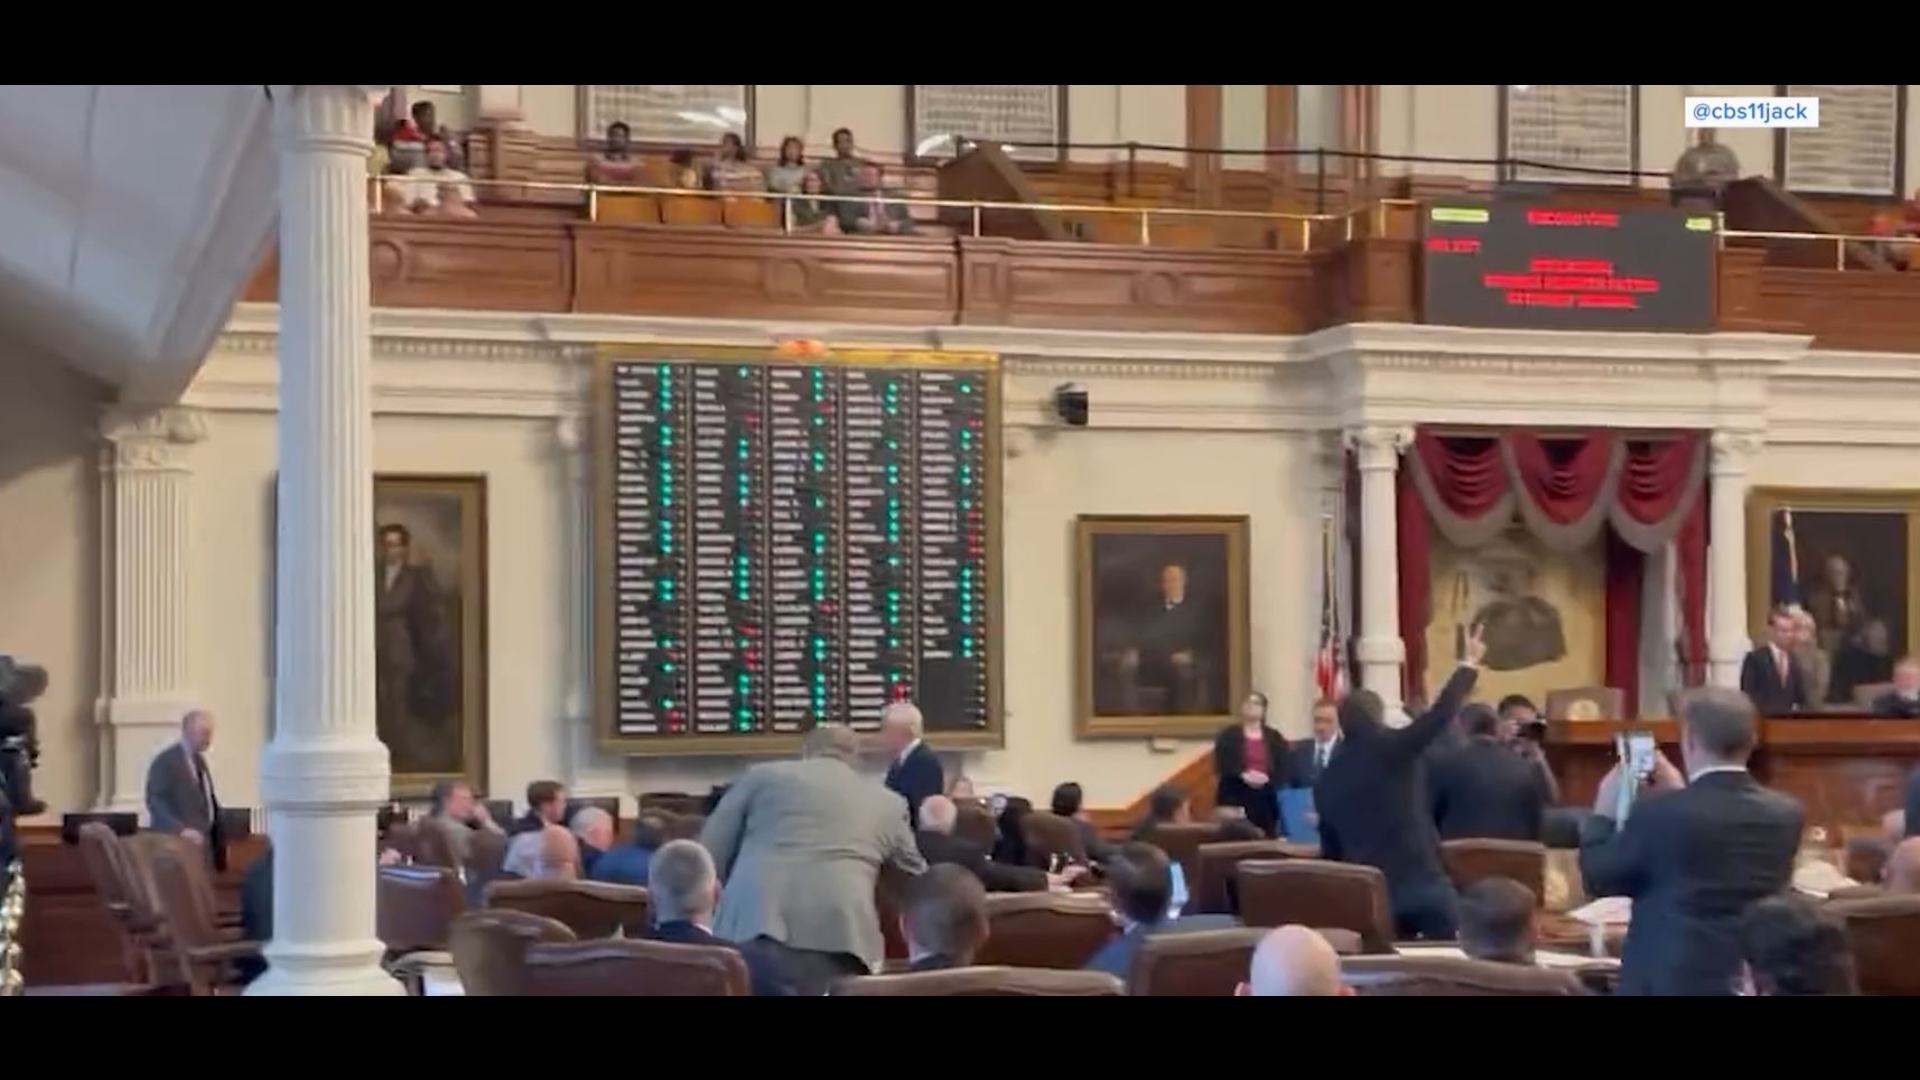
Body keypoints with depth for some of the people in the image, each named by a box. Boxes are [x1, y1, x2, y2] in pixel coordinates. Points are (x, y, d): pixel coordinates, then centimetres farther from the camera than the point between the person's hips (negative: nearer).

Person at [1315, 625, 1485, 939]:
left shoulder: (1328, 778, 11)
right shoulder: (1391, 749, -4)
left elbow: (1330, 848, 17)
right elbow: (1440, 713, -3)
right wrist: (1469, 665, 9)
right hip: (1421, 882, -5)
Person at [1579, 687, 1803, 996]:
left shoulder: (1660, 812, -14)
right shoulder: (1784, 814, 2)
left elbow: (1598, 878, -1)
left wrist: (1604, 811, 15)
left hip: (1672, 985, -5)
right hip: (1753, 986, 5)